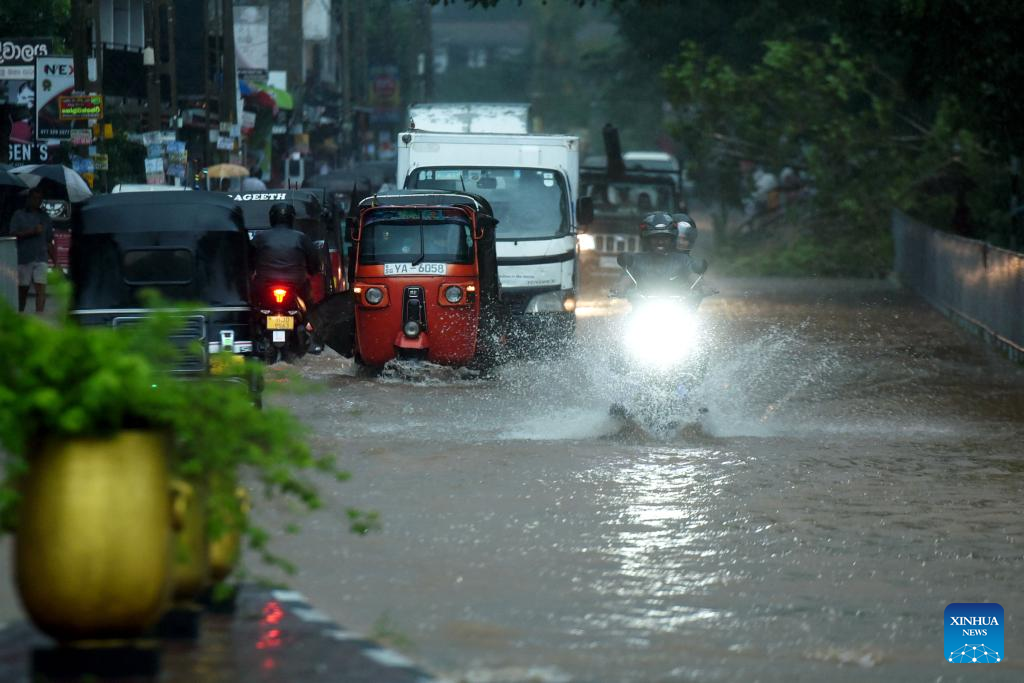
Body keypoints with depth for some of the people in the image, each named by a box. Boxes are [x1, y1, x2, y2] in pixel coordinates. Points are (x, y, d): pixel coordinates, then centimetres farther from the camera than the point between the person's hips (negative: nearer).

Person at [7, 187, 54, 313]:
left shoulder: (44, 217, 15)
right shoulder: (19, 215, 6)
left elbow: (49, 242, 18)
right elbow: (13, 235, -7)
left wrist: (56, 262, 13)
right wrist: (32, 232, -15)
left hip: (40, 259, 2)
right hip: (23, 259, -2)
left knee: (41, 288, -14)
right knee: (22, 290, 6)